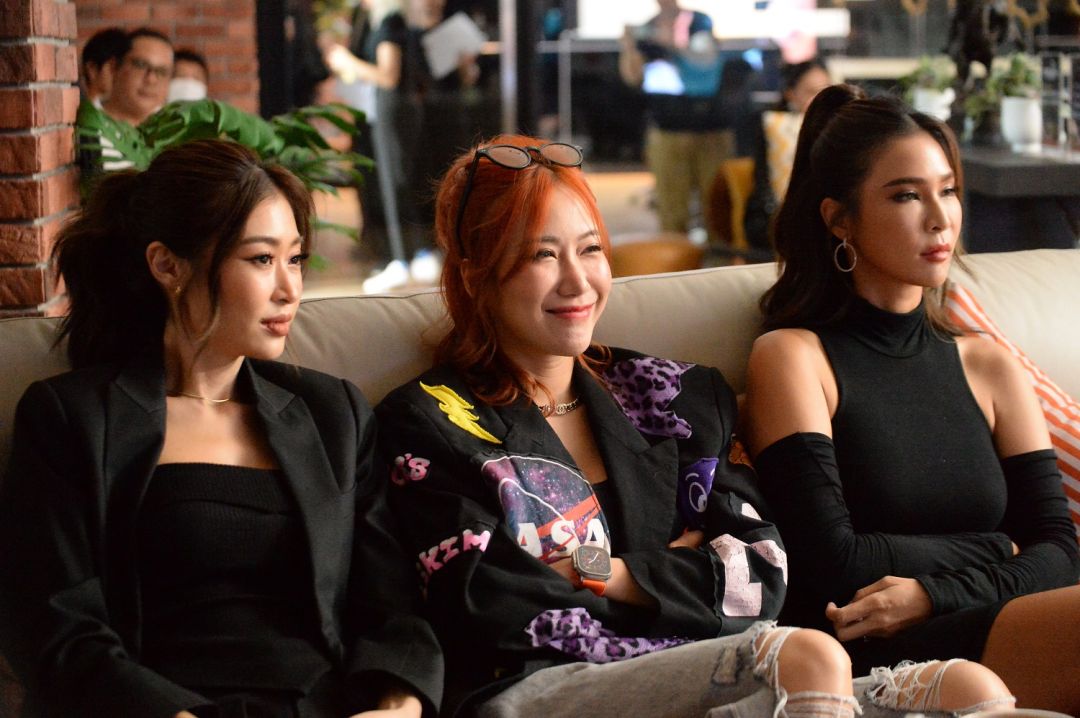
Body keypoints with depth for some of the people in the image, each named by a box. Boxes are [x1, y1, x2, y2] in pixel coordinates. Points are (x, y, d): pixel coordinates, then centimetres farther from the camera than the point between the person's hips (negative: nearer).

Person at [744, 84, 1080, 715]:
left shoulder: (989, 367, 22)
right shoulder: (792, 356, 7)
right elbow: (834, 564, -4)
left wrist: (935, 592, -7)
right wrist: (995, 558, 3)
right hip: (878, 660, -6)